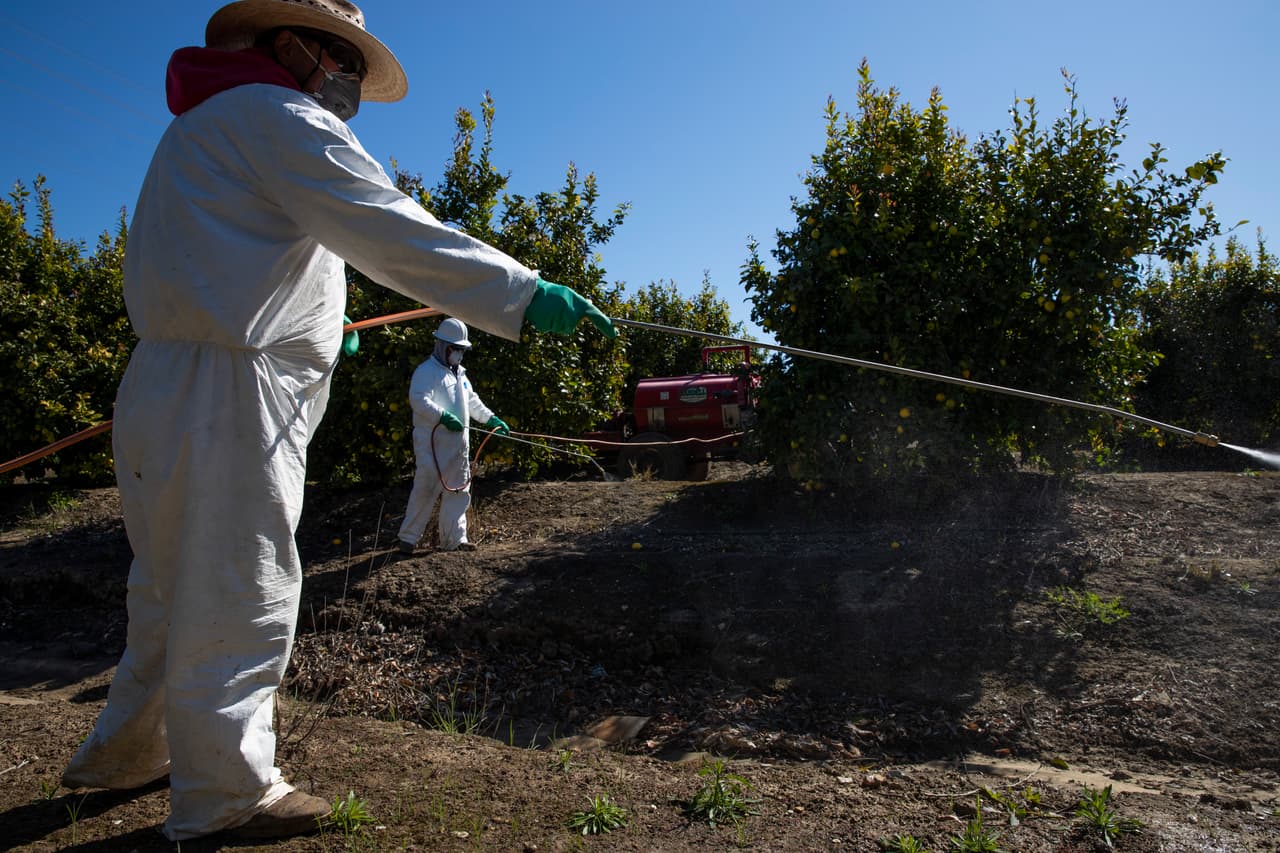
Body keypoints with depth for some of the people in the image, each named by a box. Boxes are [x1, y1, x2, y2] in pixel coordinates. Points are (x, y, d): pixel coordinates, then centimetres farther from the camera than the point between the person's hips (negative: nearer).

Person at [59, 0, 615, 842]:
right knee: (237, 601, 1)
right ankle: (225, 794, 16)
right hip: (229, 401, -10)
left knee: (176, 588, 22)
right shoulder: (281, 117, -7)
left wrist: (311, 325, 38)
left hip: (167, 386, 10)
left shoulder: (201, 127, 25)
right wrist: (526, 295, -24)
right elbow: (392, 234, -20)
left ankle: (129, 750, 39)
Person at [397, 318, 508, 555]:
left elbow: (472, 400, 29)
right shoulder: (426, 371, -8)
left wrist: (491, 419, 21)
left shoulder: (459, 373, 20)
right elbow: (419, 400, -22)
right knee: (426, 489, -7)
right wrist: (444, 417, -30)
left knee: (458, 491, 9)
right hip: (432, 444, -8)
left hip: (458, 445, 8)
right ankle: (408, 538, 4)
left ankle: (454, 539, 17)